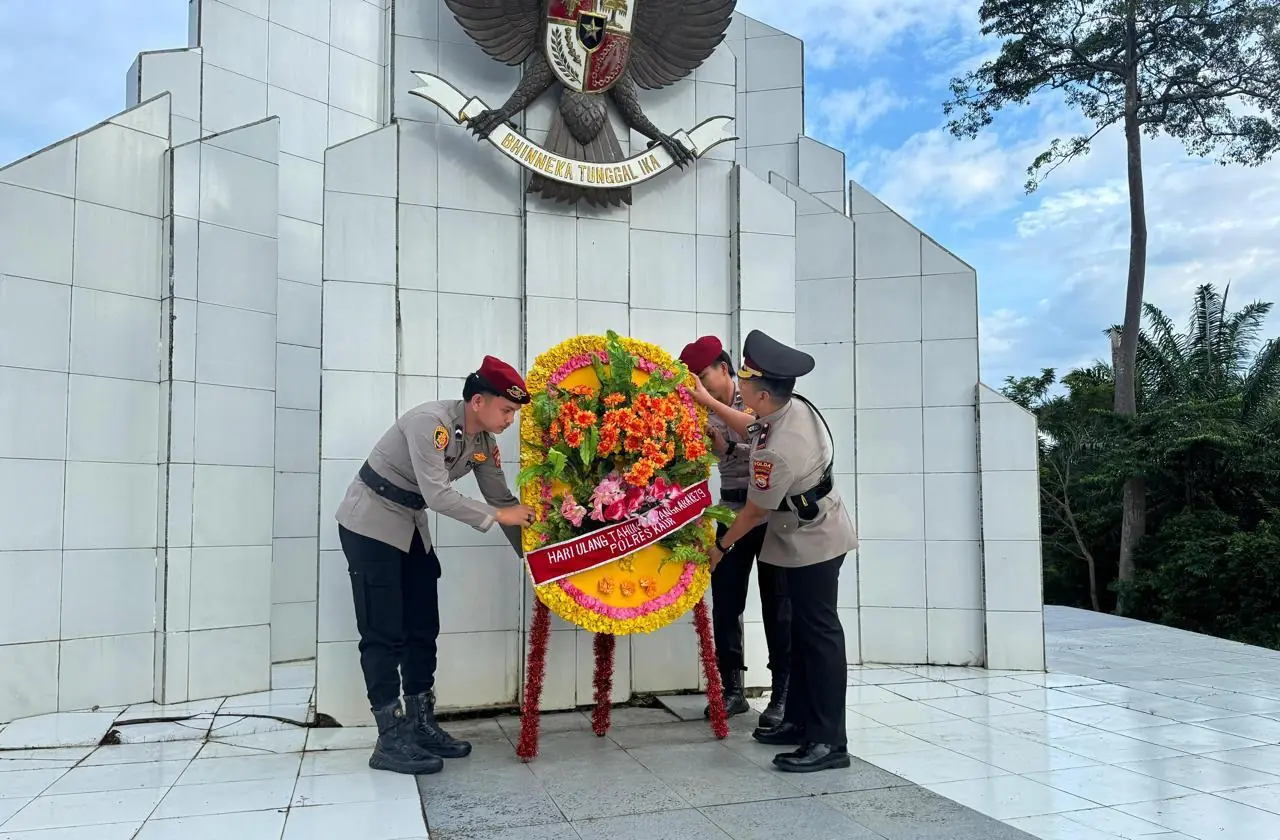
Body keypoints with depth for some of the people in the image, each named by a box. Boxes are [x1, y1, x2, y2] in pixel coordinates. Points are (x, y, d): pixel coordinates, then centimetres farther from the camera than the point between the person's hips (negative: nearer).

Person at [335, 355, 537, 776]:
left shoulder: (484, 442, -3)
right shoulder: (430, 422, -28)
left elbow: (503, 500, 1)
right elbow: (438, 495, -33)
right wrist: (496, 516, -27)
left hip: (412, 527, 8)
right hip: (370, 524, -8)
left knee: (423, 629, 9)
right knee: (384, 634, -7)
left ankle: (421, 725, 19)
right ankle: (390, 742, -1)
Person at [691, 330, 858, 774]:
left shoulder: (778, 452, -32)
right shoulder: (795, 405, -6)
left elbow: (756, 511, -17)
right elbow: (752, 427, 17)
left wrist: (721, 546, -2)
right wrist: (708, 402, 15)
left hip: (812, 542, -10)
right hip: (810, 537, 10)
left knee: (819, 633, -5)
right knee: (802, 629, 15)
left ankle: (829, 742, 2)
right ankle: (800, 721, 26)